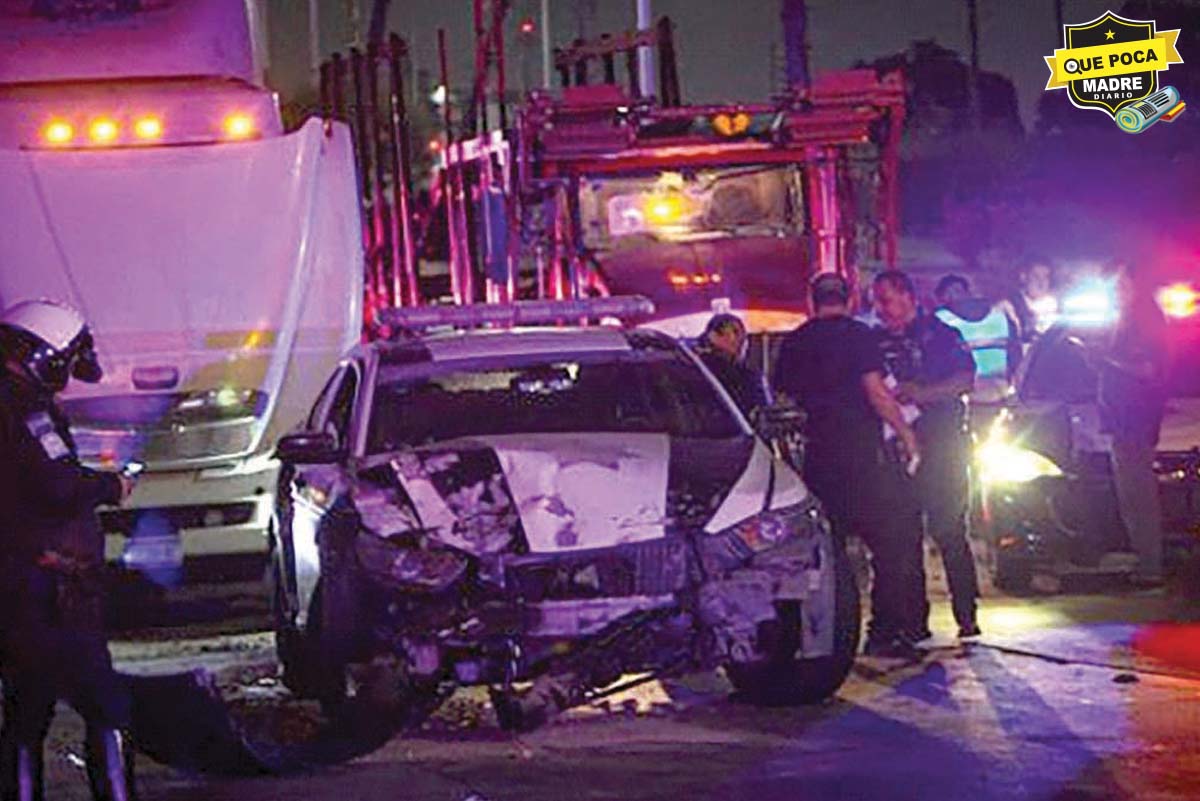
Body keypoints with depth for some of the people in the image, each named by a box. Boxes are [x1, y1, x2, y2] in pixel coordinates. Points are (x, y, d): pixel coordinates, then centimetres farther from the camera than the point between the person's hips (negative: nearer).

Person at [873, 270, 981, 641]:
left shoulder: (939, 333, 1)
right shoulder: (878, 342, 16)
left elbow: (966, 380, -8)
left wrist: (923, 394, -19)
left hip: (942, 443, -5)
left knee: (949, 531, -7)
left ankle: (967, 616, -3)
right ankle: (915, 619, 8)